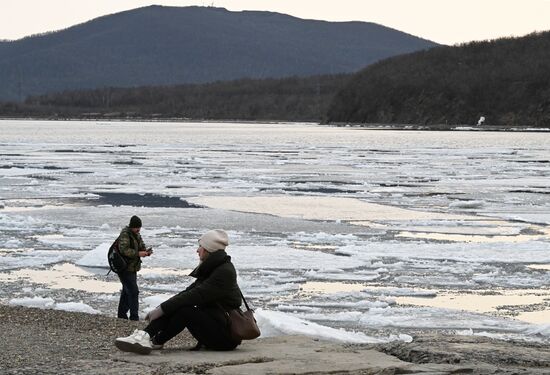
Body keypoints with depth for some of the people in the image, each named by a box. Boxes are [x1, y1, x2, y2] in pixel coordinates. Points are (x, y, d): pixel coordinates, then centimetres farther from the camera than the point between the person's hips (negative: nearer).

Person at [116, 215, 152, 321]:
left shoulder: (137, 235, 13)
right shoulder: (125, 234, -16)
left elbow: (142, 246, 19)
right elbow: (124, 250, -26)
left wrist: (147, 251, -4)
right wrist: (138, 253, -31)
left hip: (132, 268, 10)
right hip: (125, 268, -10)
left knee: (126, 292, 18)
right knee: (133, 292, -14)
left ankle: (122, 314, 29)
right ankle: (134, 317, -14)